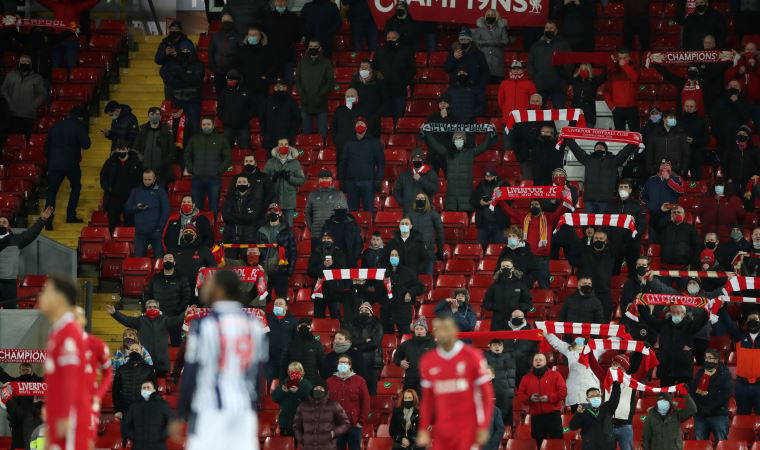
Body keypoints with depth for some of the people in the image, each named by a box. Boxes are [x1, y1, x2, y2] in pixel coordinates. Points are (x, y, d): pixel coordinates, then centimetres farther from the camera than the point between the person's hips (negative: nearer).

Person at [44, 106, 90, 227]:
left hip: (54, 163, 3)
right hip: (71, 164, -3)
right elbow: (86, 144, -10)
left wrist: (49, 161, 21)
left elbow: (47, 145, 13)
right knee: (76, 187, 20)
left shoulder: (56, 125, 10)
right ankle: (71, 215, 15)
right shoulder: (79, 126, -6)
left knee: (52, 191, 4)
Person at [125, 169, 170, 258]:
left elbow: (165, 211, -1)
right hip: (140, 232, 3)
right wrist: (136, 208, -8)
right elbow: (127, 209, 12)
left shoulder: (160, 192, 3)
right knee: (138, 258, 2)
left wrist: (160, 227, -9)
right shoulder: (136, 191, 12)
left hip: (155, 232, -2)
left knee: (159, 258, -2)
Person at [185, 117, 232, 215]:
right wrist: (190, 169, 3)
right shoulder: (194, 139, 12)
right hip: (197, 178, 2)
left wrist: (219, 170, -6)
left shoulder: (221, 139, 7)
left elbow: (228, 158, 6)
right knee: (197, 208, 5)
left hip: (214, 178, -2)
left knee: (214, 207, -2)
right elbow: (187, 156, 17)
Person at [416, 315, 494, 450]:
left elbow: (486, 393, -3)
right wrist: (423, 430, 9)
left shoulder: (472, 356, -6)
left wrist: (484, 427, -7)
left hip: (468, 429, -4)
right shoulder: (427, 361, 5)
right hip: (442, 431, 4)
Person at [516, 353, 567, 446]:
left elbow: (563, 391, -3)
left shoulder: (555, 375, 5)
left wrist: (549, 398, -16)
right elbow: (520, 395, 10)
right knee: (537, 442, 3)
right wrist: (529, 398, -11)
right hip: (536, 416, 3)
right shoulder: (526, 378, 13)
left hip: (553, 415, -3)